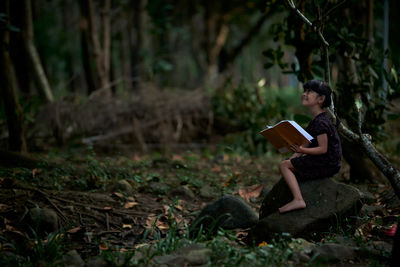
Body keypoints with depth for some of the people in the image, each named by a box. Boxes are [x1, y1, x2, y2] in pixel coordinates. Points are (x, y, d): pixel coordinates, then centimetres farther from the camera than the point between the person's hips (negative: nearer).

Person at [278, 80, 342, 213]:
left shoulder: (321, 122, -19)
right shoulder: (316, 120, 13)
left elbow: (323, 149, -23)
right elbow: (307, 143, 15)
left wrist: (302, 150, -31)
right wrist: (293, 157, 7)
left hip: (326, 164, -11)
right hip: (325, 162, 11)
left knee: (284, 165, -12)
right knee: (289, 163, 24)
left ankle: (298, 200, -23)